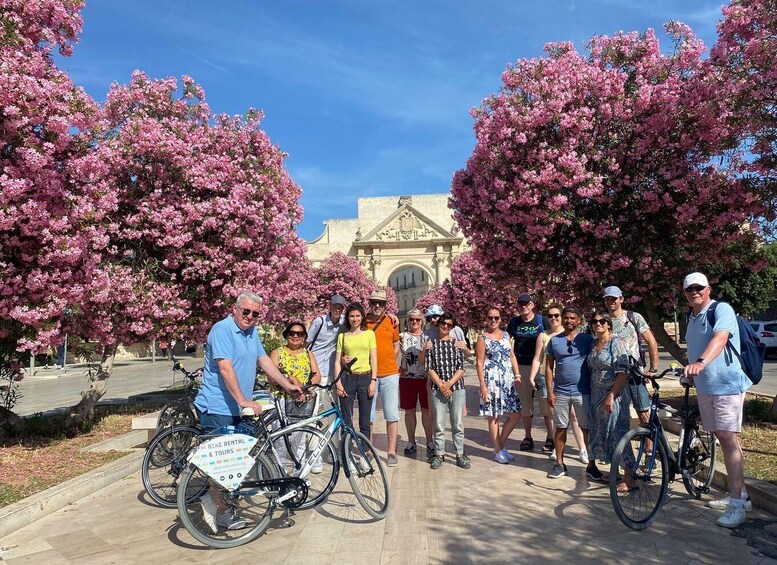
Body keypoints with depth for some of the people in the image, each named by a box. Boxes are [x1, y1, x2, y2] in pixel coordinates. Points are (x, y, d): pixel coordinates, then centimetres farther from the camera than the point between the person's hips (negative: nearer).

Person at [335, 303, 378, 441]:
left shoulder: (369, 333, 6)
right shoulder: (342, 336, 7)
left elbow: (374, 359, 3)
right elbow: (337, 361, 5)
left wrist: (373, 381, -5)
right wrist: (338, 383, -4)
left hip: (365, 378, 0)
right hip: (347, 378, 1)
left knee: (365, 421, 5)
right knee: (346, 421, 3)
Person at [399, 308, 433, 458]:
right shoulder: (402, 337, 5)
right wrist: (397, 368, -4)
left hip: (425, 378, -1)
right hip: (407, 378, 1)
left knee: (427, 410, 4)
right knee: (409, 411, 7)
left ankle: (429, 442, 16)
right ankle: (411, 442, 19)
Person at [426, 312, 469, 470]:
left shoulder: (457, 343, 5)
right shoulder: (431, 344, 5)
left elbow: (462, 368, 0)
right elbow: (429, 368, -1)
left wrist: (449, 383, -11)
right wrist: (441, 385, -11)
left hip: (457, 388, 0)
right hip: (437, 389, 0)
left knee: (458, 424, 5)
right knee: (438, 424, 5)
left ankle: (460, 454, 14)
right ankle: (439, 454, 16)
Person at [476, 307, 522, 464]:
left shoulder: (505, 335, 11)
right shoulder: (482, 338, -5)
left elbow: (512, 356, 14)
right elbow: (479, 363, -8)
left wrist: (517, 376, 4)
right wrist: (483, 385, -13)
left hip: (508, 380, 6)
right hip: (492, 380, -6)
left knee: (516, 414, 6)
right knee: (494, 416, 2)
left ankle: (501, 444, 22)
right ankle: (498, 450, 16)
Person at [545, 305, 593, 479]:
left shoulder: (587, 340, 0)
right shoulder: (554, 341, 4)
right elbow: (549, 367, 4)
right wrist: (550, 392, -2)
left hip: (583, 392, -1)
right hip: (560, 392, 2)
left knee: (587, 428, 5)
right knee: (561, 428, 8)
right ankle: (559, 464, 18)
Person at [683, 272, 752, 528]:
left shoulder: (721, 309, -12)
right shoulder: (691, 317, 13)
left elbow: (720, 338, -31)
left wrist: (701, 362, -46)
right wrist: (690, 370, 19)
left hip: (727, 385, -8)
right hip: (704, 387, 8)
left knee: (728, 440, -10)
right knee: (725, 440, 13)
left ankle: (736, 505, -6)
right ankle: (740, 495, 24)